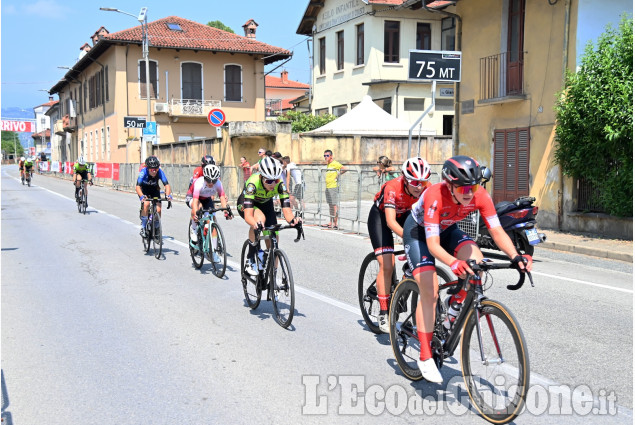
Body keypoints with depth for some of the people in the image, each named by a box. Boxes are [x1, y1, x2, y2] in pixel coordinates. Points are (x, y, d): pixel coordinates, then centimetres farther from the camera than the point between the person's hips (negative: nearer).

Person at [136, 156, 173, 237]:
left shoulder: (160, 172, -28)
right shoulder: (143, 172, -32)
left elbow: (166, 185, -31)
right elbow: (138, 186, -37)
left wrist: (168, 195, -49)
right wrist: (142, 196, -56)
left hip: (154, 190, 2)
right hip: (144, 189, -2)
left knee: (158, 210, -12)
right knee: (146, 204, -30)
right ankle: (143, 227, -15)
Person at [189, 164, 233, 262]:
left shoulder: (218, 183, -28)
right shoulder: (199, 183, -38)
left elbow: (222, 197, -29)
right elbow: (195, 201, -45)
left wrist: (226, 211, -44)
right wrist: (196, 214, -59)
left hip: (207, 199, 2)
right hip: (193, 197, -2)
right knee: (198, 207, -37)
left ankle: (213, 251, -4)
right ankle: (193, 228, -9)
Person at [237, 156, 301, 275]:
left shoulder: (280, 184, -31)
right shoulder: (253, 183, -39)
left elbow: (286, 210, -35)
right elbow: (248, 214, -47)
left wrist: (292, 220, -58)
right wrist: (255, 224, -68)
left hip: (266, 204, 4)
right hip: (245, 204, -4)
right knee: (260, 218, -37)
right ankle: (250, 258, -20)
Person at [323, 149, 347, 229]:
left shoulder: (335, 164, -10)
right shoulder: (328, 164, 16)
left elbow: (345, 169, -19)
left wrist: (338, 173, -11)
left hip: (334, 187, -9)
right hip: (328, 187, 9)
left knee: (334, 205, -7)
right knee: (330, 205, 12)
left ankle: (335, 223, -6)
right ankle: (331, 222, 18)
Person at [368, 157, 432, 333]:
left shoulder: (427, 189, -25)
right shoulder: (393, 188, -37)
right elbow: (390, 221, -44)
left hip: (405, 215, 5)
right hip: (380, 216, -5)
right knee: (387, 265, -15)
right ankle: (383, 314, -5)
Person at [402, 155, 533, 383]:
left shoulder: (481, 196, -26)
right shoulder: (435, 197, -38)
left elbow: (497, 231, -26)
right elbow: (433, 244, -42)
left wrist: (515, 256, -42)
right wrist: (453, 263, -60)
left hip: (447, 229, 4)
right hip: (418, 231, -4)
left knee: (476, 261, -24)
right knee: (429, 291, -15)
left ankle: (457, 304, 5)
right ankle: (425, 356, -5)